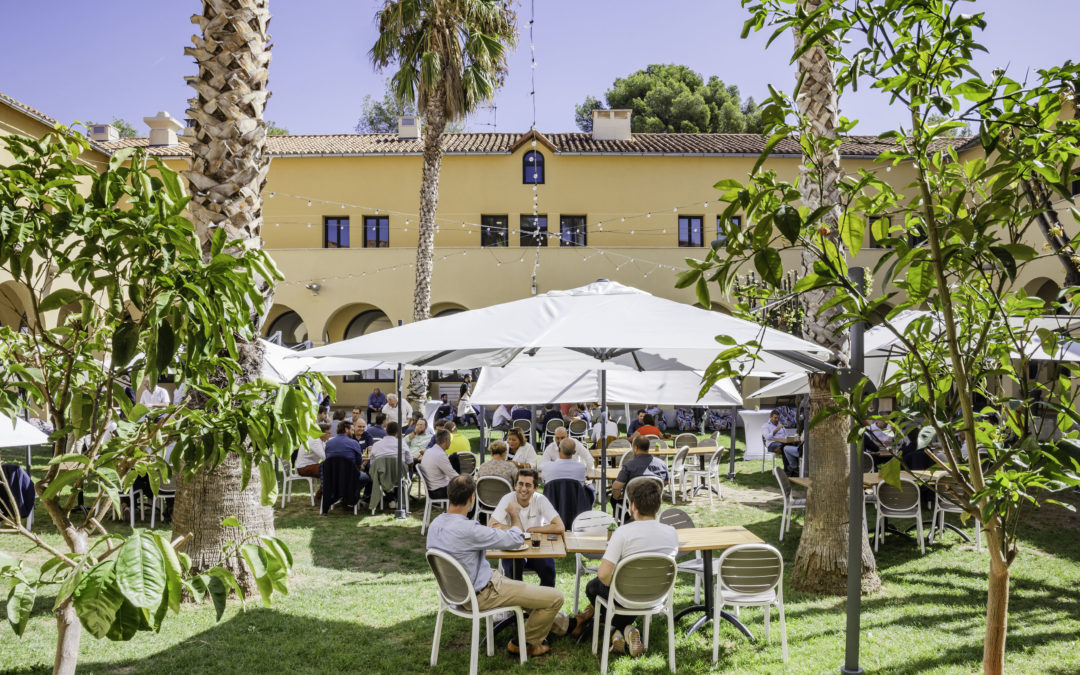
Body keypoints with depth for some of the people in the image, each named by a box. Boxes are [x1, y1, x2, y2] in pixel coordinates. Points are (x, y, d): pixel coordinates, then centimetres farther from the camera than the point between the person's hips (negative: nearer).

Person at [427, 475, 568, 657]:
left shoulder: (436, 523, -5)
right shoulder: (467, 529, -32)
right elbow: (516, 540, -22)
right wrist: (515, 515, -4)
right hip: (481, 594, -10)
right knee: (555, 598, -2)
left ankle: (556, 620, 50)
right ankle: (525, 644, 18)